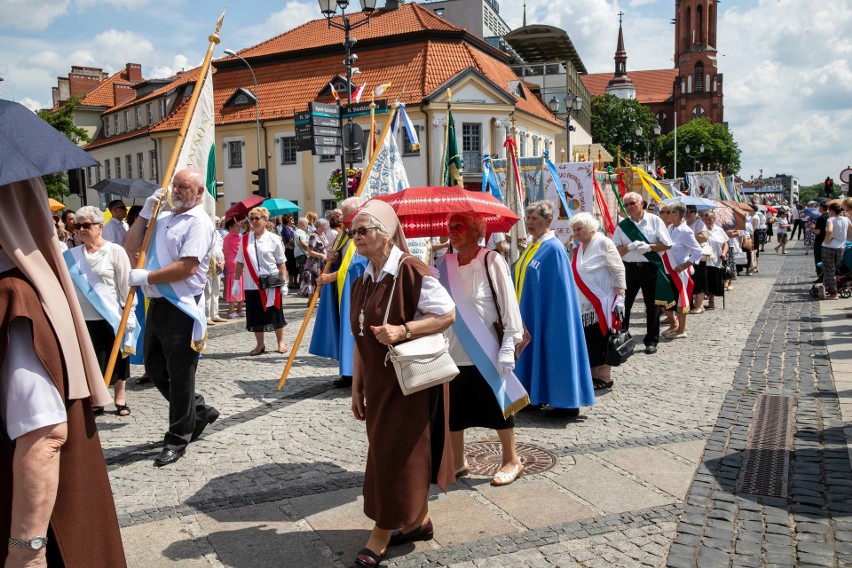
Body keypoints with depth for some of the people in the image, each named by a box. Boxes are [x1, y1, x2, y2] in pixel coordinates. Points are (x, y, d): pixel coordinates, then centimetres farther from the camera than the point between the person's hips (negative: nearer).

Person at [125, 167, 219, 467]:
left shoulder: (199, 222, -10)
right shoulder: (163, 218, 16)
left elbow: (186, 268, -20)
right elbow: (131, 247, 13)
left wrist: (145, 277, -13)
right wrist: (146, 211, 6)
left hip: (181, 308, -9)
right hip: (157, 304, 9)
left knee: (179, 375, 0)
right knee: (155, 369, 17)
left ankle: (178, 439, 13)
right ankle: (200, 411, 33)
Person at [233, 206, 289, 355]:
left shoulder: (274, 239, -3)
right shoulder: (244, 239, 5)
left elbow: (281, 263, -2)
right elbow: (240, 263, 10)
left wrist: (284, 282, -7)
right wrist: (236, 282, 7)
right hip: (252, 285, 3)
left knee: (275, 314, 7)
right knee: (255, 316, 8)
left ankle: (281, 343, 22)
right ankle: (260, 345, 21)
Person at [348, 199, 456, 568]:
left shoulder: (411, 271, -16)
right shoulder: (363, 281, 8)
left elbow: (448, 314, -17)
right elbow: (360, 337, 12)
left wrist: (403, 330, -27)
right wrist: (357, 387, 12)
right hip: (379, 381, 8)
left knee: (397, 454, 1)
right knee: (387, 452, 15)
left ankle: (383, 532, 16)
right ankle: (418, 520, 33)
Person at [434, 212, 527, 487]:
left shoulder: (491, 261, -8)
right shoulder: (445, 264, 5)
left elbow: (509, 303, -10)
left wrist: (508, 345, -15)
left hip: (486, 351, -5)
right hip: (453, 351, 5)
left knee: (498, 405, 7)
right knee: (452, 408, 11)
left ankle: (511, 460, 25)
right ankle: (458, 461, 29)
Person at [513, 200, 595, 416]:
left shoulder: (553, 248, -14)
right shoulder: (531, 246, 12)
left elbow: (558, 290, -18)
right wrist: (518, 309, 16)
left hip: (546, 313, -9)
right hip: (527, 313, 9)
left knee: (551, 351, -3)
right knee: (531, 351, 12)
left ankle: (567, 402, 7)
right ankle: (536, 396, 23)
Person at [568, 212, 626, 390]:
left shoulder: (603, 243, -8)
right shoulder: (578, 248, 13)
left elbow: (618, 271, -11)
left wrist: (620, 298, -16)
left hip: (602, 303, -7)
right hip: (584, 305, 7)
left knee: (601, 340, -1)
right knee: (587, 340, 8)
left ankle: (604, 377, 9)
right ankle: (592, 374, 19)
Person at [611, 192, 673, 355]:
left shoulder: (654, 220, -1)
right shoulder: (622, 225, 4)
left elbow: (667, 244, -2)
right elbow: (615, 250, 1)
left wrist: (649, 247, -17)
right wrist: (629, 247, -17)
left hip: (651, 268, -1)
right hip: (629, 268, 2)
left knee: (652, 306, 7)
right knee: (624, 304, 4)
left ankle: (651, 341, 18)